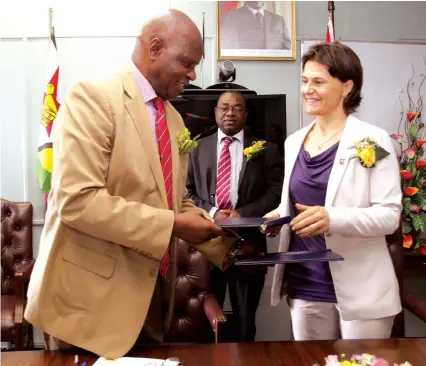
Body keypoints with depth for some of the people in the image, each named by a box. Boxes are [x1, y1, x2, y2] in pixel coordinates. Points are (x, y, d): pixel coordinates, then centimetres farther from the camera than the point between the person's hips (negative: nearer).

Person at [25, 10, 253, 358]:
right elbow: (77, 200, -24)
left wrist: (225, 245, 2)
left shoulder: (174, 119, 12)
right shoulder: (93, 97, -14)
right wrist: (172, 226, -22)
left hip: (151, 295, 8)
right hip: (91, 296, -7)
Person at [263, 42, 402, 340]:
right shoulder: (294, 142, 8)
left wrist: (333, 219, -29)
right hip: (304, 287, 5)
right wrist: (278, 217, -3)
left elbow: (390, 215, -14)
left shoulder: (372, 140, -9)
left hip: (360, 290, -5)